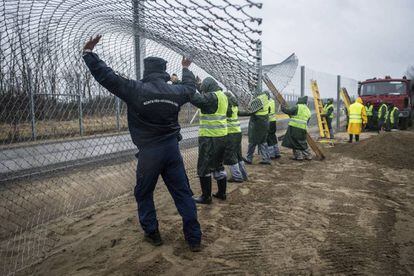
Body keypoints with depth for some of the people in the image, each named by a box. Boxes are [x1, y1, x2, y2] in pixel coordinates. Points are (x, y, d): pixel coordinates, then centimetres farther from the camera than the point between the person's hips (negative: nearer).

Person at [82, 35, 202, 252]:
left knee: (143, 194, 18)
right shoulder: (175, 91, 3)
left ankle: (152, 234, 26)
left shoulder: (136, 90, -10)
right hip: (172, 150, 4)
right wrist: (186, 69, 44)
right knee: (183, 193, 8)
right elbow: (190, 87, 25)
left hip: (149, 152, -3)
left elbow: (106, 76, -7)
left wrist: (88, 53, 6)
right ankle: (194, 238, 15)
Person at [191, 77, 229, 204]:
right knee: (218, 165, 18)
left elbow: (195, 98, -29)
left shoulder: (211, 97, -16)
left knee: (204, 167, 2)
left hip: (209, 138, -9)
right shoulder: (223, 96, 10)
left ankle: (206, 197, 10)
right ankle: (222, 193, 27)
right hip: (222, 136, 9)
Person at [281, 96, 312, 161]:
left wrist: (283, 107, 10)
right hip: (303, 129, 7)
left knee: (295, 142, 4)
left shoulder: (298, 107, -3)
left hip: (294, 127, -7)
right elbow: (307, 121, 23)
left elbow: (288, 111, -7)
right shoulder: (308, 111, 19)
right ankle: (308, 156, 24)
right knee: (303, 143, 19)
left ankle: (299, 156, 7)